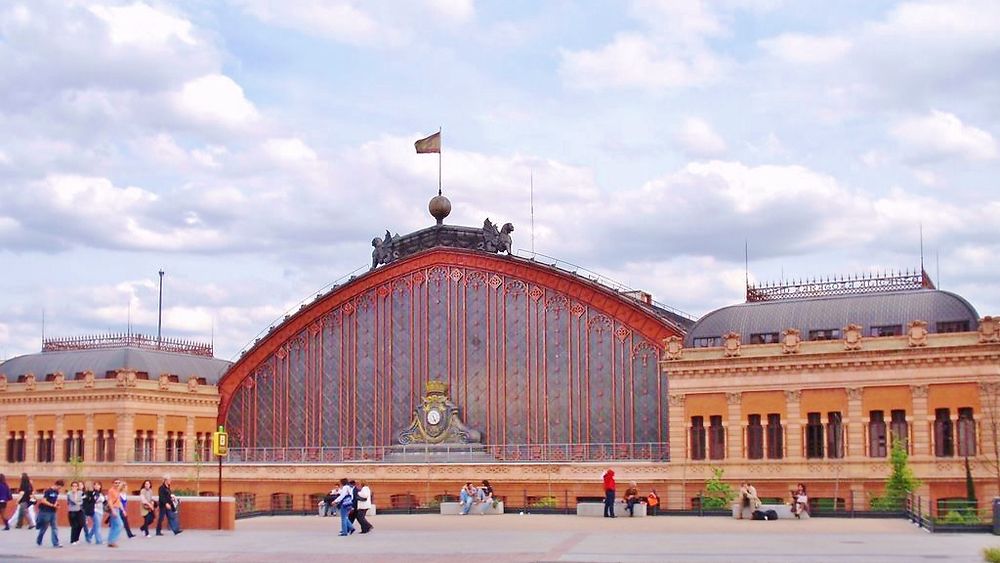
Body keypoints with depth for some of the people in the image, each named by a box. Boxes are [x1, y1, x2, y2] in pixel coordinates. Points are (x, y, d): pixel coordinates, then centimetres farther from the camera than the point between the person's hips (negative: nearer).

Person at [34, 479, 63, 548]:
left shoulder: (56, 492, 8)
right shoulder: (48, 491, -14)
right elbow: (43, 501, -18)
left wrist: (56, 504, 0)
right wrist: (52, 505, -20)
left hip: (53, 512, 7)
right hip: (46, 512, -7)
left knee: (54, 528, 1)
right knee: (44, 527, 6)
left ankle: (56, 543, 0)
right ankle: (39, 540, 27)